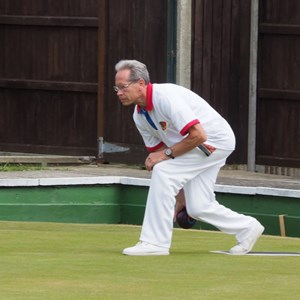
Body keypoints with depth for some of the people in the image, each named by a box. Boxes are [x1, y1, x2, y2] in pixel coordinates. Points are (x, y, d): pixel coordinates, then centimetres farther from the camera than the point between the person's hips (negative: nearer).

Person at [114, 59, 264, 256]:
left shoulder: (166, 96, -28)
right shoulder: (139, 116, 1)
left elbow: (198, 135, -31)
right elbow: (158, 152, 7)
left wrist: (167, 154, -21)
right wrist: (179, 197, 5)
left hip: (216, 141, -9)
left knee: (163, 172, -22)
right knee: (197, 208, 4)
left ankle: (155, 243, -18)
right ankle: (247, 229, 28)